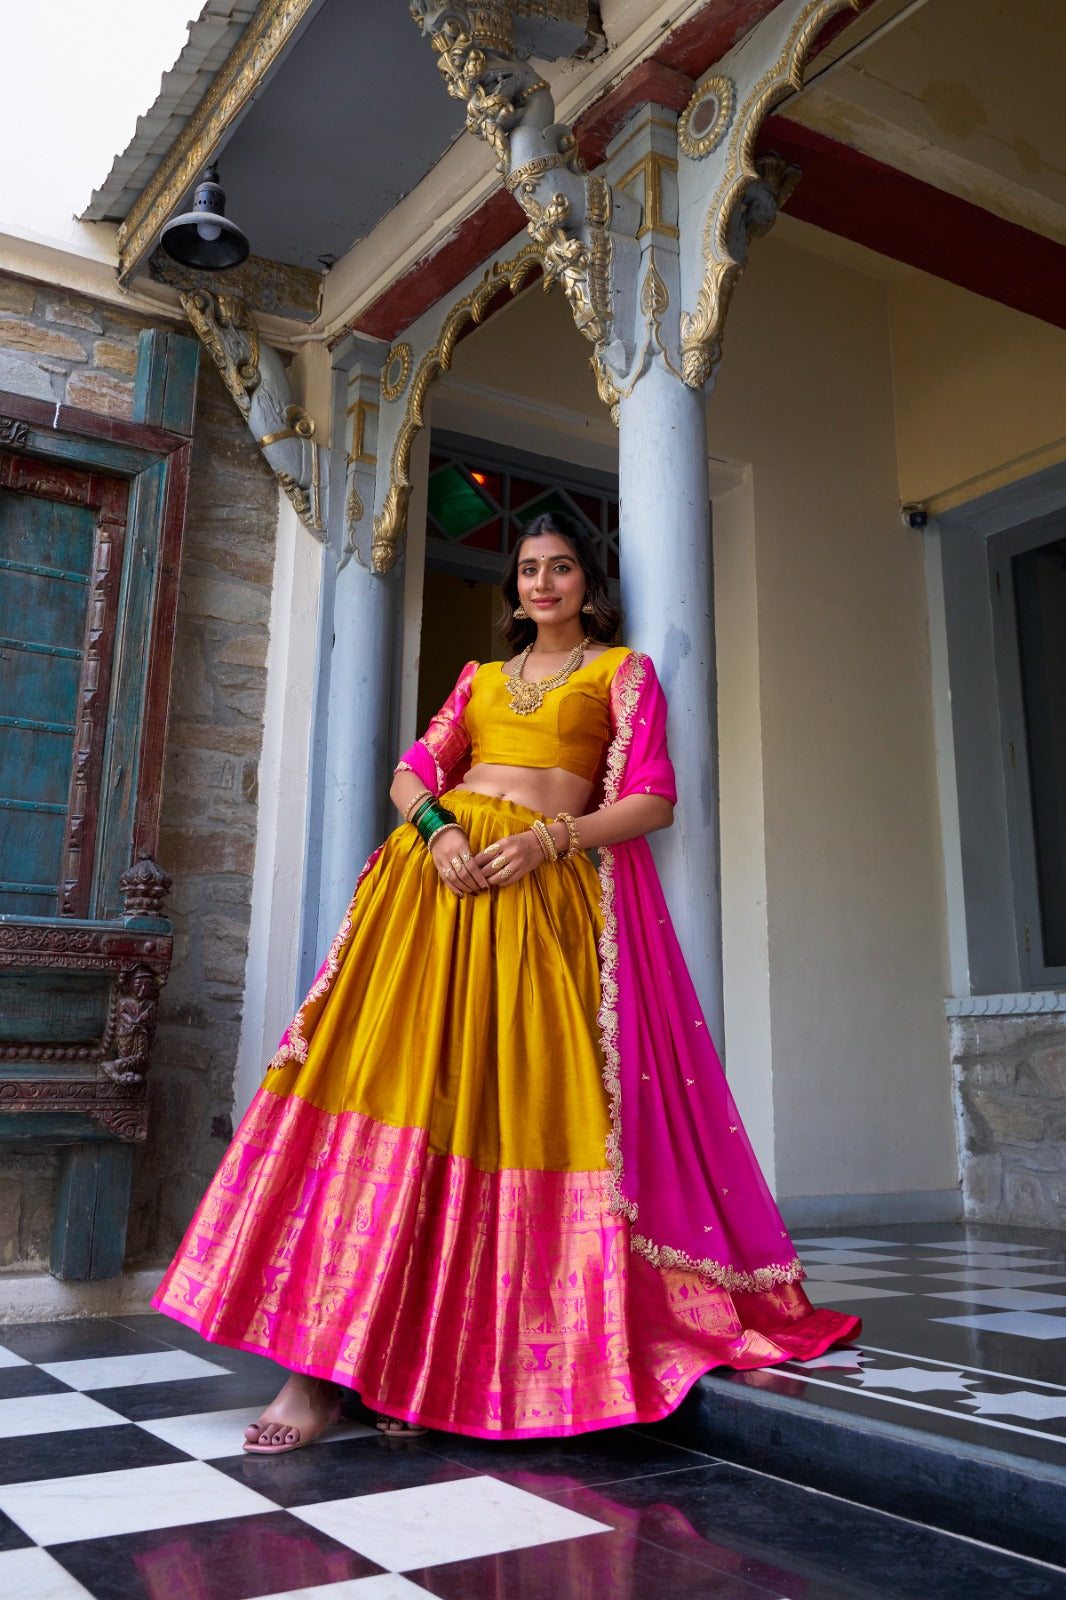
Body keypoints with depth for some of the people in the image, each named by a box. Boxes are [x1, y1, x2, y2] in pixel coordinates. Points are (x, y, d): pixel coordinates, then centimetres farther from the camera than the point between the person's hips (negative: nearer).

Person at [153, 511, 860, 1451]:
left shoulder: (623, 671, 16)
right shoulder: (481, 677, 26)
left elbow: (653, 801, 3)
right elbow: (414, 770, 14)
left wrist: (548, 839, -11)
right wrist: (437, 826, -9)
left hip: (546, 890, -3)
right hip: (440, 872, 3)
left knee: (513, 1103, -11)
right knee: (401, 1078, -11)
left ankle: (437, 1359, -4)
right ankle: (326, 1362, -11)